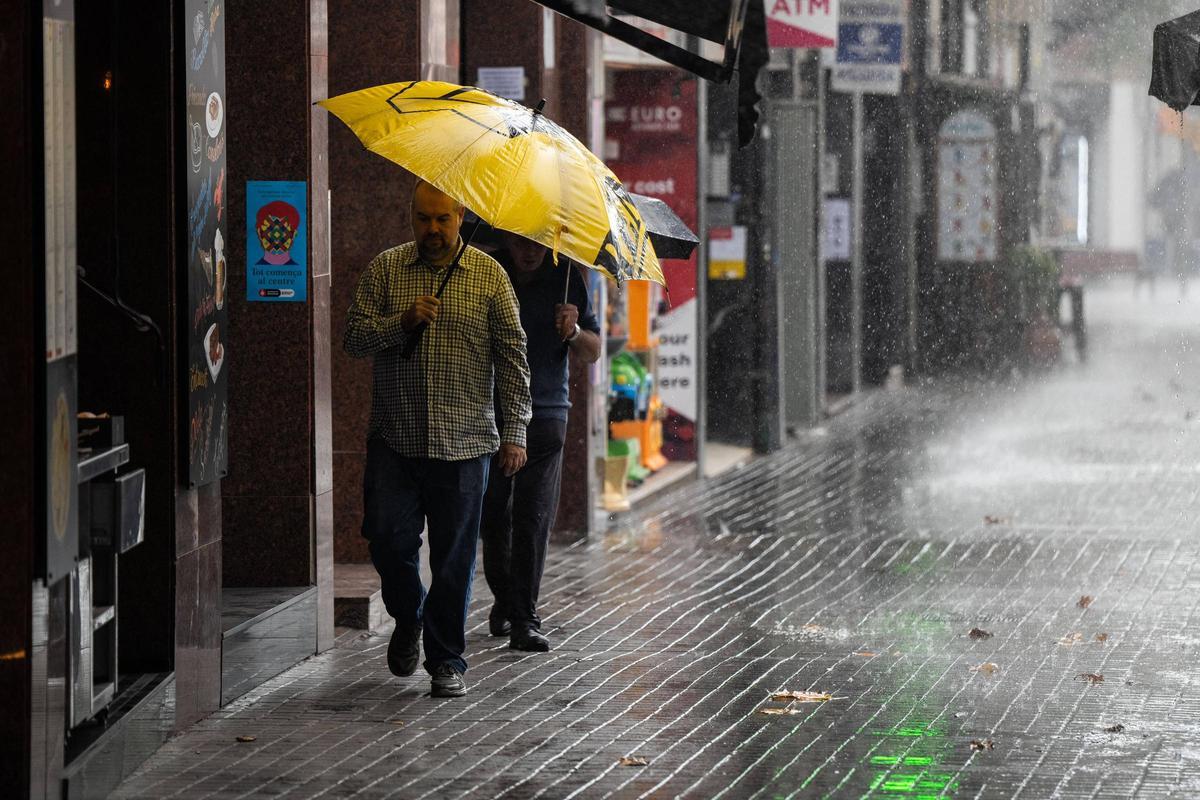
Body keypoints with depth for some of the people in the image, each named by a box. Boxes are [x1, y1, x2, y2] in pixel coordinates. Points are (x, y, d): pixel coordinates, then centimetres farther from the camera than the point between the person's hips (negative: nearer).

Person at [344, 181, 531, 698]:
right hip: (395, 437, 1)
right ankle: (408, 620, 27)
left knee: (454, 556, 1)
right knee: (388, 540, -3)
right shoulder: (384, 270, 6)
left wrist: (514, 432, -1)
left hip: (463, 439, -1)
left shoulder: (488, 275, 4)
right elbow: (354, 338, 3)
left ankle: (447, 661, 12)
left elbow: (512, 355, 4)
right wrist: (401, 322, -15)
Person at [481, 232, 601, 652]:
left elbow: (594, 353, 8)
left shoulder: (565, 278, 4)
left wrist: (573, 332, -13)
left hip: (544, 416, -1)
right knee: (492, 516, 5)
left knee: (533, 518, -8)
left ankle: (524, 619, -7)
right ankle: (504, 599, 26)